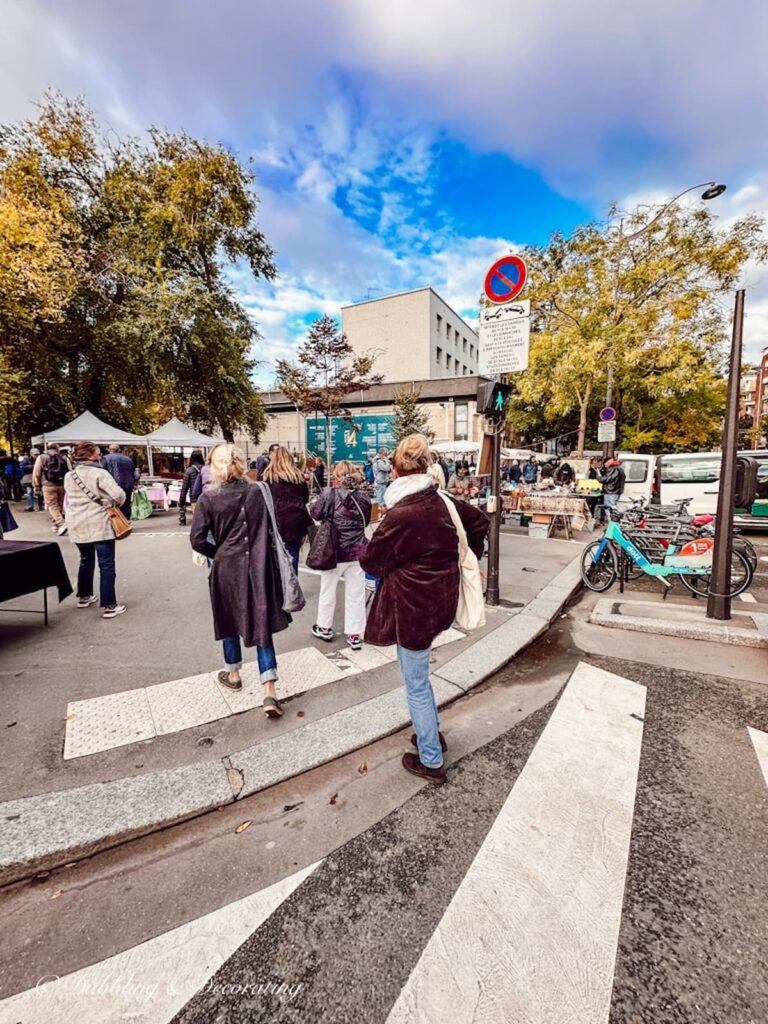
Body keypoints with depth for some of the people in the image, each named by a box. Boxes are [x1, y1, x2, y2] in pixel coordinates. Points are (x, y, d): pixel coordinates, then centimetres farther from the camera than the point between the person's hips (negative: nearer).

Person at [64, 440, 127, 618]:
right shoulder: (99, 473, -12)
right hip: (99, 524, -7)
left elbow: (68, 502, 14)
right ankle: (109, 606, -4)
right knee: (106, 565, -4)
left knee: (86, 560, 24)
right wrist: (118, 503, 0)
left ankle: (83, 597, 37)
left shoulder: (68, 477, 9)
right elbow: (118, 494, -20)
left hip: (77, 526, 7)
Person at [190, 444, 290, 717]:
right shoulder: (257, 493, -3)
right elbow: (271, 529, 3)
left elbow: (197, 540, -10)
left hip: (227, 567, -1)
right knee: (262, 624, 6)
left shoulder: (208, 498, -10)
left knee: (229, 621, 21)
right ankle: (269, 693, 2)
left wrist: (217, 553, 7)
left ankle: (233, 674, 42)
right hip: (258, 566, 1)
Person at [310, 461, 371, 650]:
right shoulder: (363, 498, 0)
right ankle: (355, 635, 17)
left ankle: (324, 628, 33)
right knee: (356, 594, 10)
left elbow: (315, 513, -2)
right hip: (357, 552, 3)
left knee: (328, 591, 17)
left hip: (334, 551, -2)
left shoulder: (329, 494, -11)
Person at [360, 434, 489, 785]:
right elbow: (480, 520, 15)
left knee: (416, 685, 12)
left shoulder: (400, 515, -25)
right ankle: (432, 733, 46)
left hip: (413, 607, -8)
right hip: (439, 600, 8)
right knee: (416, 674, 28)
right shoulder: (442, 502, -1)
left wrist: (362, 551, 8)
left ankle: (431, 762, 30)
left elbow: (372, 562, -14)